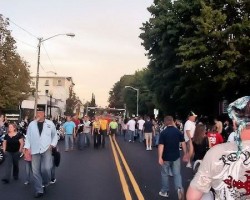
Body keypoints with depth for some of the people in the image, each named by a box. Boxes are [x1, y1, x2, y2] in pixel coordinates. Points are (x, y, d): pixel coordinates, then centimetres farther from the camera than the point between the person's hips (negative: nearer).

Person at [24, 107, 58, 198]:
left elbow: (54, 135, 12)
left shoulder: (50, 123, 2)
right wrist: (27, 147, -6)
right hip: (35, 150, 2)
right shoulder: (31, 124, 4)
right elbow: (28, 136, 5)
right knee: (35, 171, 4)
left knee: (46, 168, -15)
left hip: (46, 149, -2)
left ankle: (45, 183, 17)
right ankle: (39, 190, 16)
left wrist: (52, 144, -1)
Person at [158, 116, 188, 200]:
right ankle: (179, 188, -15)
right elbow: (183, 143, 0)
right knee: (177, 174, 9)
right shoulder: (178, 131, -3)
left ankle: (165, 191, 23)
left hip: (166, 157, -2)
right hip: (176, 157, 3)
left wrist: (160, 157, -17)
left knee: (165, 174, 13)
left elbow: (161, 145, -18)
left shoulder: (163, 132, -13)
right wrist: (185, 154, 10)